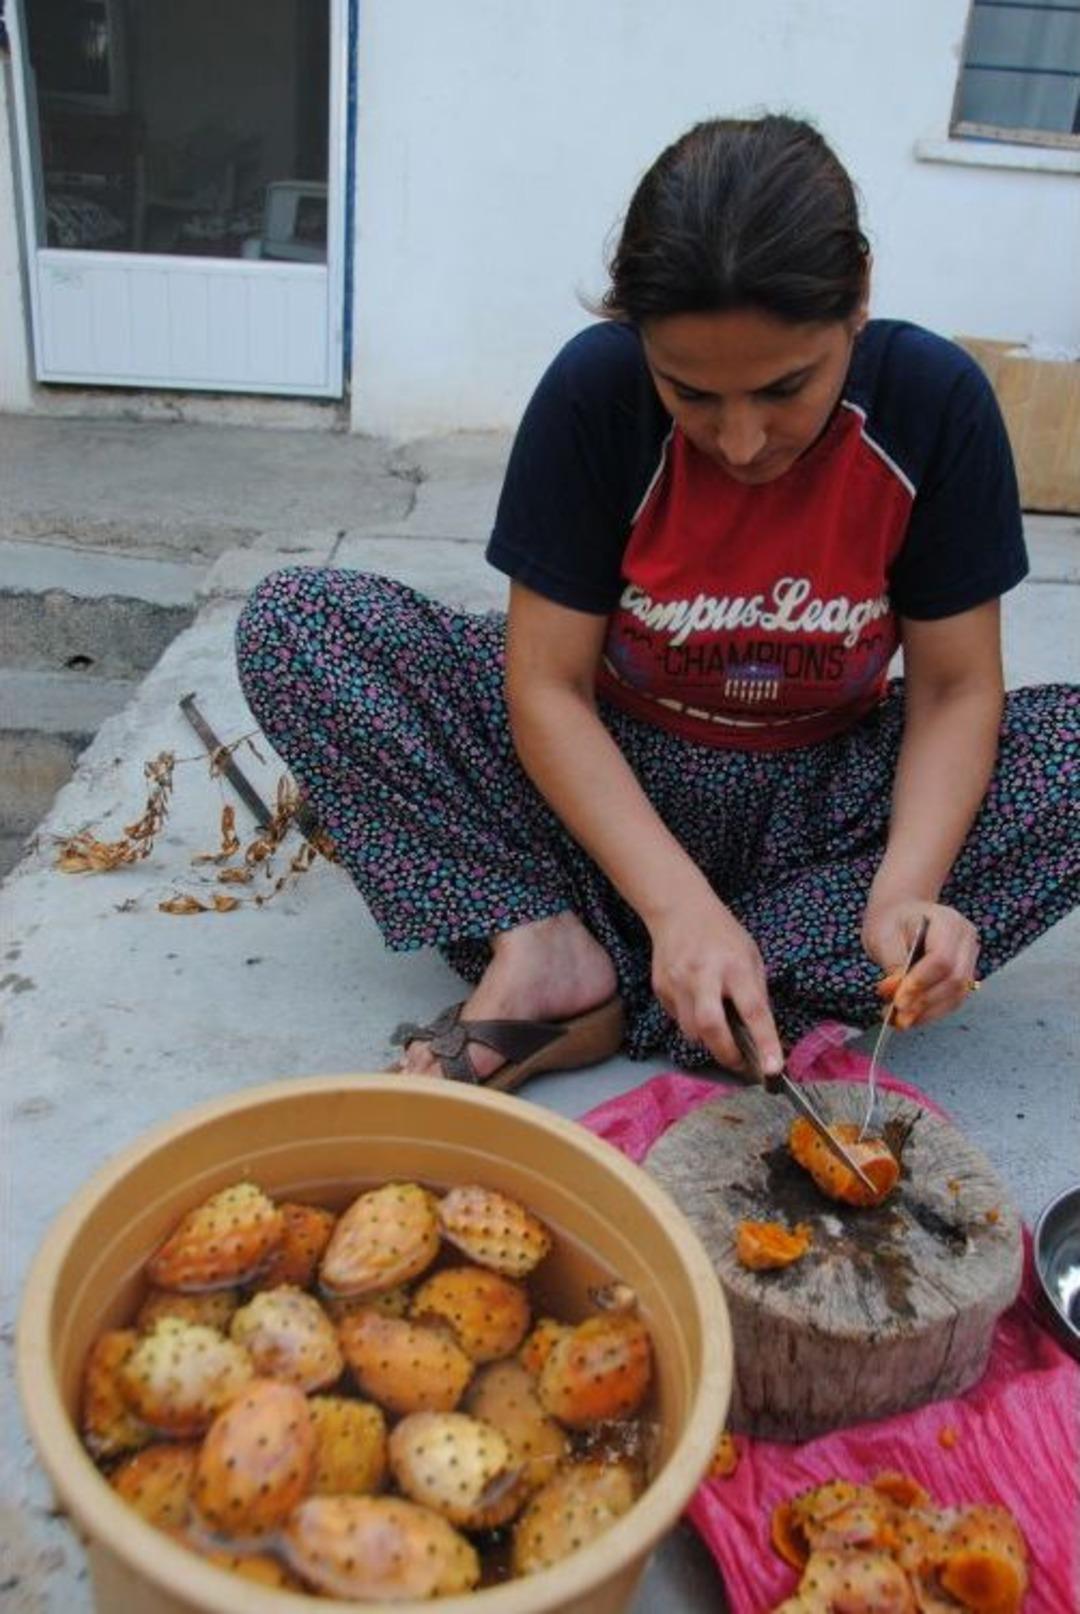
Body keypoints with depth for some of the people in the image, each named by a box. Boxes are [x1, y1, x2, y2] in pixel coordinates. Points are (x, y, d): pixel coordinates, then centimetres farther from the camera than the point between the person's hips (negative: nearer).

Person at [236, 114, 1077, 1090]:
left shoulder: (935, 402, -17)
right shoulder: (596, 390, -20)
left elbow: (955, 689, -13)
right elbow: (547, 685, -19)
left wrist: (907, 890, -31)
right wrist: (679, 902, -32)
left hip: (821, 794, 2)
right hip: (604, 776, -1)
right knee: (292, 625, -17)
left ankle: (622, 1003, -28)